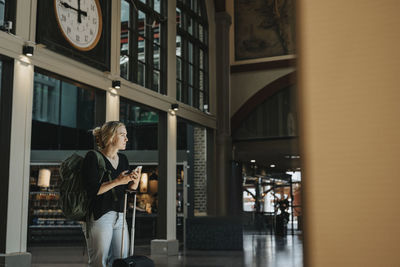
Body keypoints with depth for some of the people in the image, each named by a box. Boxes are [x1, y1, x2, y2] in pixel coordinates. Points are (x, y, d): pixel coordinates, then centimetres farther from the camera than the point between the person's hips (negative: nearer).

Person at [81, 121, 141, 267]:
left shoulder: (123, 159, 14)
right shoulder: (93, 157, -7)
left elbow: (129, 189, 15)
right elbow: (92, 190, -16)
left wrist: (135, 181, -6)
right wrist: (117, 181, -22)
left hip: (119, 217, 7)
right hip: (98, 217, -7)